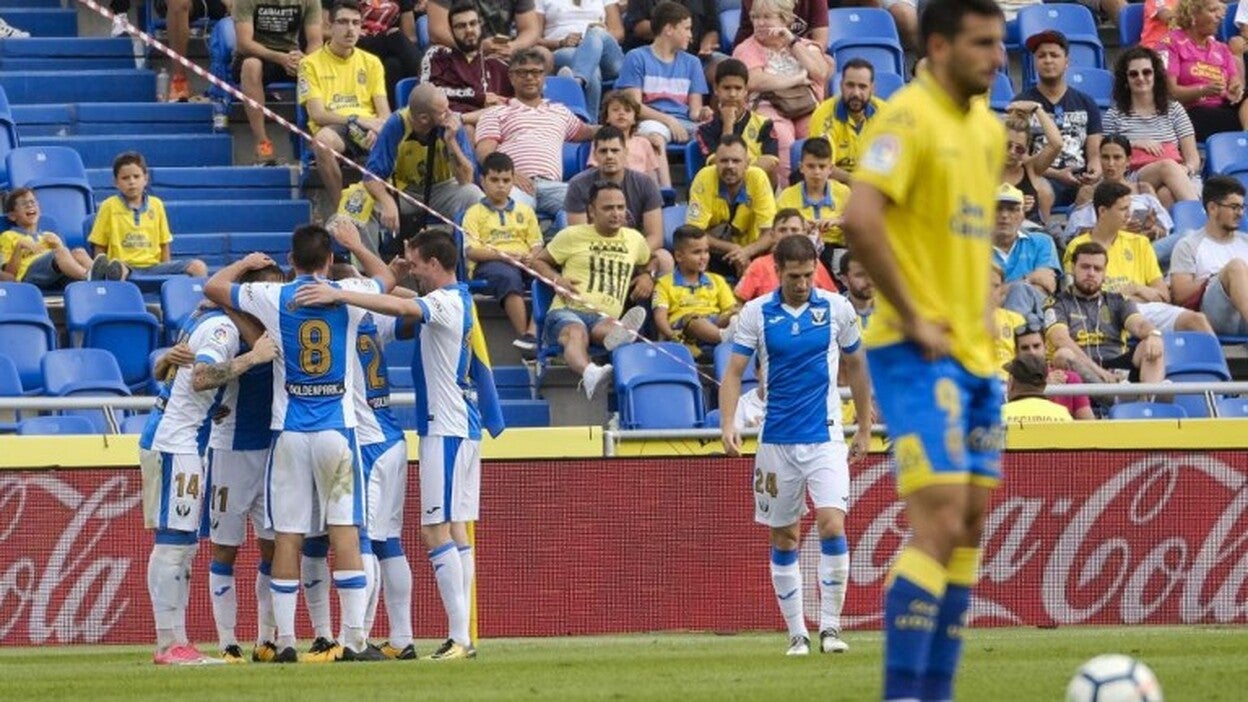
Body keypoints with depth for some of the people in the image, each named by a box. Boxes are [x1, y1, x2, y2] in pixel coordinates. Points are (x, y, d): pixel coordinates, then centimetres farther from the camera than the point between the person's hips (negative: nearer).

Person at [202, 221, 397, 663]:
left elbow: (212, 286, 11)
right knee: (345, 532, -3)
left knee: (287, 536, 3)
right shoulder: (348, 296, 0)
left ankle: (285, 640, 2)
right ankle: (355, 639, -8)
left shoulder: (272, 298, -2)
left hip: (289, 432, 1)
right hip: (337, 428, -1)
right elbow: (386, 278, 22)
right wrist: (355, 244, 38)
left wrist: (247, 263, 28)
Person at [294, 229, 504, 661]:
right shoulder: (460, 300, 16)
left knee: (437, 529, -11)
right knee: (455, 529, 9)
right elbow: (400, 298, 26)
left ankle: (459, 636, -15)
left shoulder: (446, 302, -14)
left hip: (446, 427, -10)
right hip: (463, 426, 10)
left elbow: (403, 307, -33)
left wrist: (339, 295, -38)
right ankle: (462, 636, 8)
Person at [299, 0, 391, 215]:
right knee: (323, 140, -40)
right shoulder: (311, 64, 7)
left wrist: (378, 127, -16)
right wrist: (355, 120, -18)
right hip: (333, 130, -2)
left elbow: (384, 114, 9)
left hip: (368, 132, 2)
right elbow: (317, 114, -4)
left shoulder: (371, 63, 18)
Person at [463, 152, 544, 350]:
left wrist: (532, 257, -9)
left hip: (526, 264, 3)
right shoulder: (475, 213, 13)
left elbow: (537, 244, 17)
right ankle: (522, 333, -44)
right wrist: (502, 255, -17)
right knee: (509, 276, -40)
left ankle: (533, 333, -42)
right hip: (488, 265, -3)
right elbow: (471, 250, -1)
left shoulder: (525, 211, 24)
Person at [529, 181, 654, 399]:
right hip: (567, 311, -3)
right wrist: (556, 280, 1)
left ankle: (619, 334, -78)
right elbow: (538, 261, 23)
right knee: (576, 332, -43)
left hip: (605, 317, 3)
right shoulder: (572, 236, 16)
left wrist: (647, 275, 21)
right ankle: (589, 373, -74)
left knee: (608, 326, -40)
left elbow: (649, 261, 46)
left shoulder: (634, 239, 26)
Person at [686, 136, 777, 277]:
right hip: (715, 254, -2)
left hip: (750, 253, 2)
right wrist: (731, 248, -33)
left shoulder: (758, 178, -17)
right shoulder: (705, 179, -19)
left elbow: (769, 233, -17)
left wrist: (747, 251, -38)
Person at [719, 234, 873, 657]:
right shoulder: (756, 313, -1)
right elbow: (734, 371, -2)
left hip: (826, 436, -1)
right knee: (783, 538, 6)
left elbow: (856, 367, 12)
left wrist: (864, 430, 14)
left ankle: (830, 626, -10)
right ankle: (796, 634, 15)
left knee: (832, 524, -17)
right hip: (777, 439, 1)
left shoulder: (837, 308, 1)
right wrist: (728, 423, -17)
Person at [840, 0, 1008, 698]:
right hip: (920, 354, -9)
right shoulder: (908, 118, -13)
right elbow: (860, 220, -26)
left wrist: (984, 319, 13)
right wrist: (913, 319, -20)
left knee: (970, 526, 8)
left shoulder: (989, 129, 14)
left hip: (975, 354, 9)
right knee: (940, 522, -15)